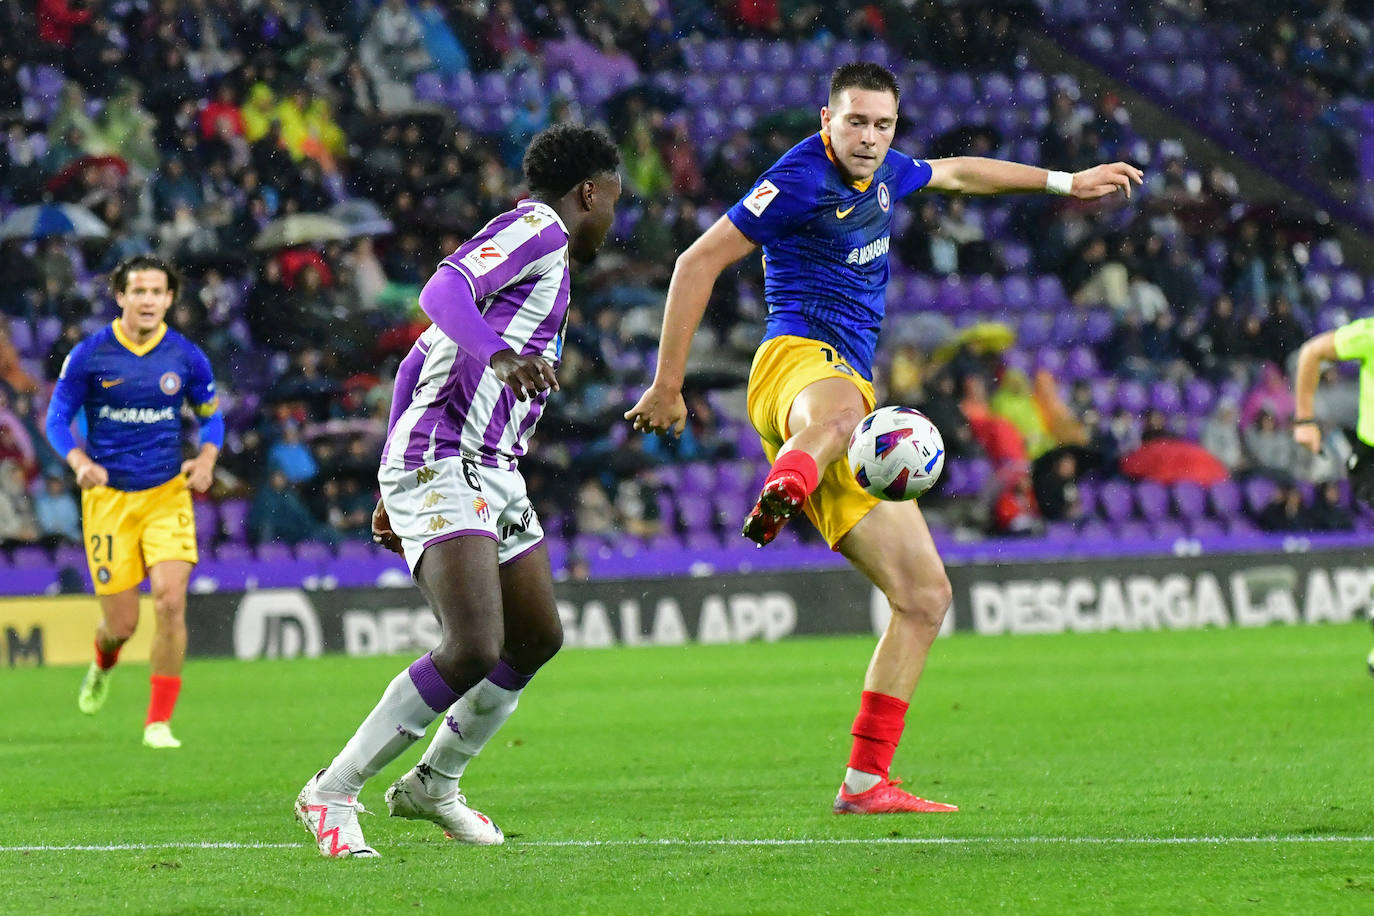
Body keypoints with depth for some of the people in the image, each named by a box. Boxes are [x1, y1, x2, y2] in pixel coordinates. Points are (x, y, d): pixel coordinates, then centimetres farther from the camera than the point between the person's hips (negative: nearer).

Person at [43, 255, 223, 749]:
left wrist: (206, 458, -7)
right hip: (108, 497, -1)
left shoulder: (187, 357, -1)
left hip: (168, 495, 1)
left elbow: (211, 415, 13)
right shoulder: (89, 355, -6)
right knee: (121, 623, 1)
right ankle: (102, 664, 41)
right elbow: (57, 417, 0)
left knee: (170, 601, -17)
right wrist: (80, 462, -19)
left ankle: (158, 723, -5)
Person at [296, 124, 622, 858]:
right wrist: (498, 355, -42)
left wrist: (394, 486, 28)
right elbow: (442, 291, -25)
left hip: (492, 474, 11)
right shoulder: (537, 229, -5)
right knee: (474, 647, -21)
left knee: (537, 639, 16)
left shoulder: (535, 240, 24)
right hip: (442, 467, -11)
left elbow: (415, 364, 26)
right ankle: (332, 794, -12)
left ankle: (433, 785, 30)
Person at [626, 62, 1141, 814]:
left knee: (925, 596, 2)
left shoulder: (882, 174, 19)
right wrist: (667, 386, -6)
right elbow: (699, 262, -5)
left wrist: (1065, 182, 48)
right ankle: (784, 490, -81)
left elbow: (956, 173, 41)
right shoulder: (803, 178, -5)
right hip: (798, 363, -8)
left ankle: (865, 782, 3)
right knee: (840, 408, -48)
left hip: (850, 393, 8)